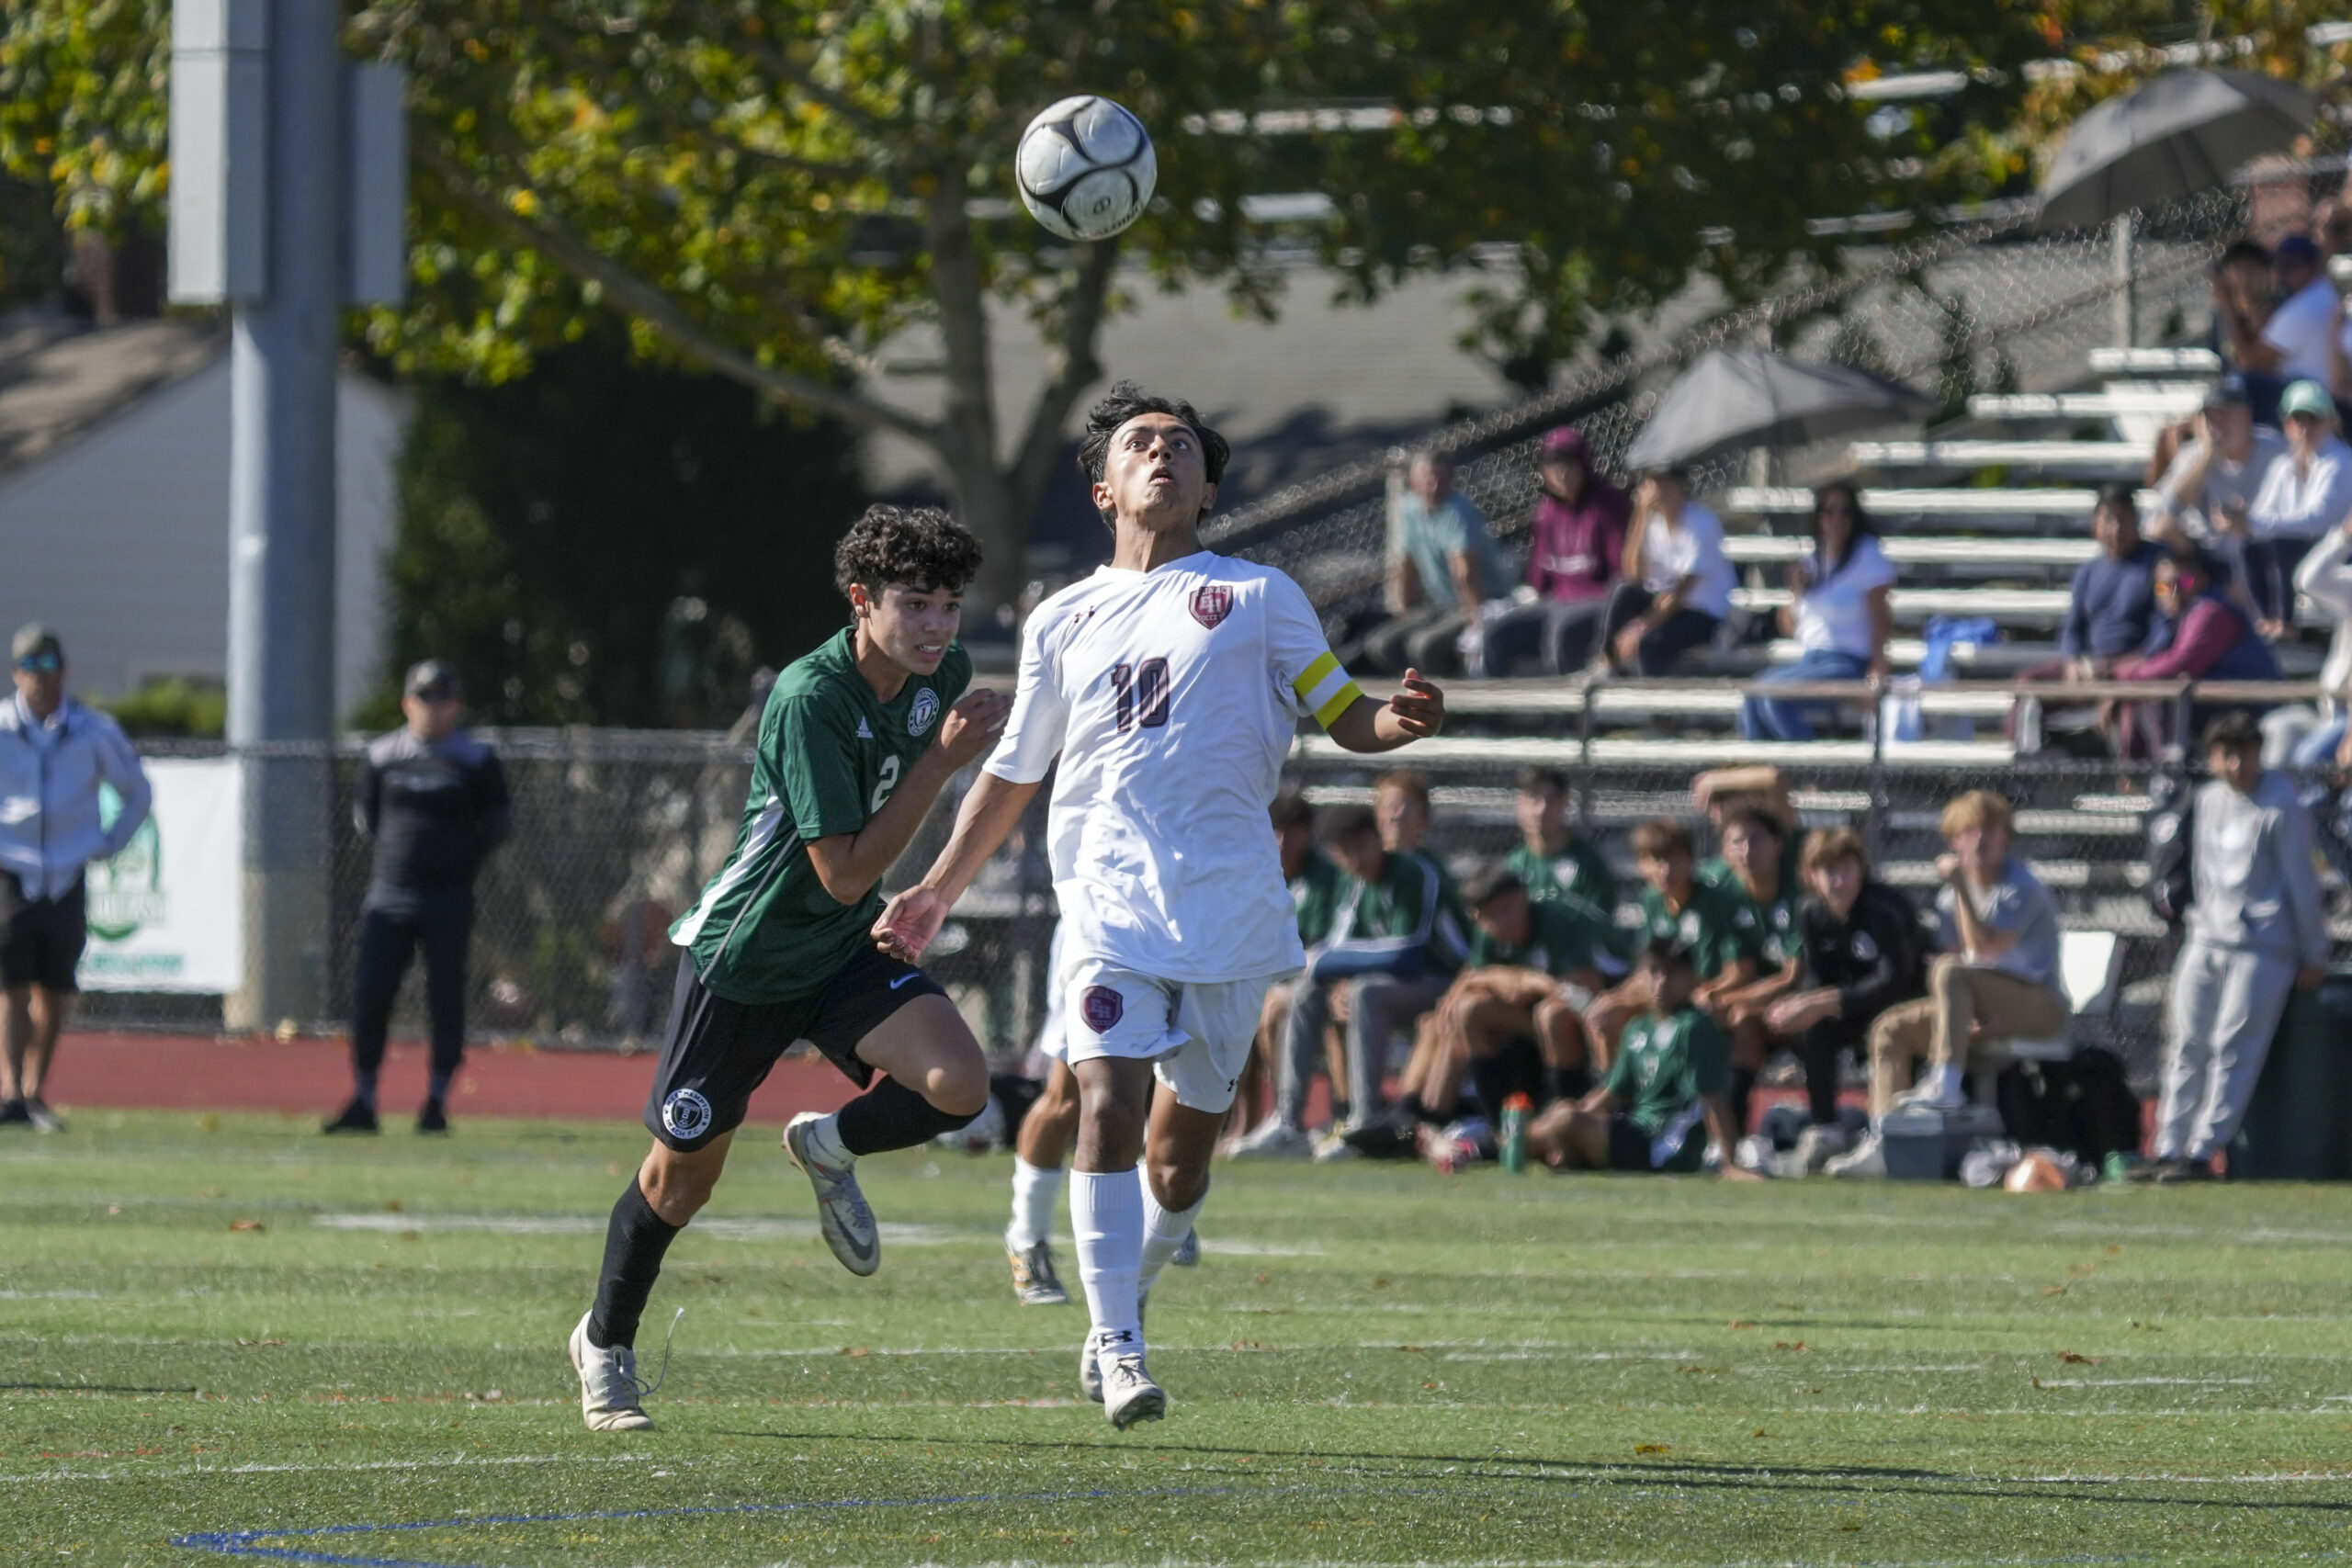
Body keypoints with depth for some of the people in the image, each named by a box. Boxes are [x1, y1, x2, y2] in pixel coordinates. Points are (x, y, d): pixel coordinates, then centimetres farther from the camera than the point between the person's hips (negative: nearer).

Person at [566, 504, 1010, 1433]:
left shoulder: (942, 675, -6)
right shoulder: (809, 700, -28)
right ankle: (605, 1344, 31)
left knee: (958, 1087, -20)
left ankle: (829, 1146, 11)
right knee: (683, 1176, 6)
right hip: (741, 955, -5)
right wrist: (940, 762, -31)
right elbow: (843, 872, -30)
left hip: (847, 951, 5)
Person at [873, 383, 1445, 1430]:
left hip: (1231, 907, 0)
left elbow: (1346, 717, 10)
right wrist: (937, 892, 21)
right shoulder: (1064, 622, 16)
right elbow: (1013, 774, 25)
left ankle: (1126, 1297, 28)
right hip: (1109, 901, 0)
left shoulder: (1257, 598, 10)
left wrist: (1405, 719, -13)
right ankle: (1116, 1345, -18)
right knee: (1107, 1105, -18)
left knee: (1185, 1139, 4)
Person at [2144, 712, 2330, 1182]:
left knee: (2232, 1048, -10)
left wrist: (2313, 957, -5)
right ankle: (2169, 1150, 9)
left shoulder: (2281, 809, -10)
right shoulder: (2208, 799, 11)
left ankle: (2203, 1152, -11)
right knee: (2186, 1044, 5)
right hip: (2206, 940, 7)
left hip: (2262, 947, -7)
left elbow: (2301, 884, -7)